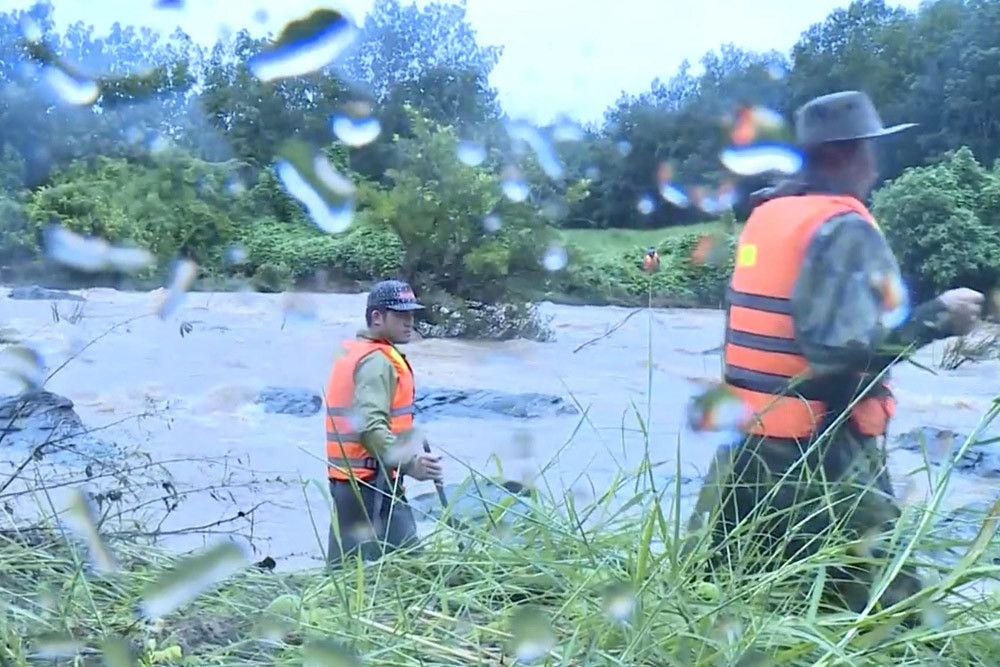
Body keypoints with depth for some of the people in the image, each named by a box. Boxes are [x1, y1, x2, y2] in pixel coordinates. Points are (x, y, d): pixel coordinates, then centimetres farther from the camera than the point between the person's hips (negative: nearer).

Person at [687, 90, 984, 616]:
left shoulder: (764, 217, 10)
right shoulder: (844, 228, -14)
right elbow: (843, 350, -24)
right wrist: (936, 318, -14)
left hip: (749, 445, 8)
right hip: (822, 458, -8)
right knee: (885, 609, 1)